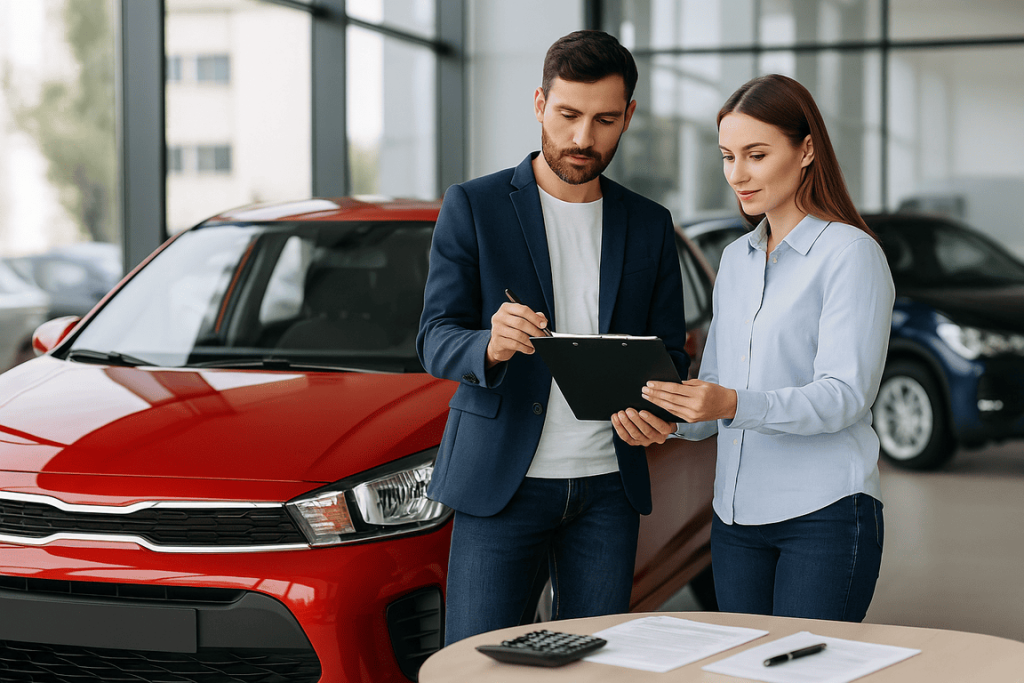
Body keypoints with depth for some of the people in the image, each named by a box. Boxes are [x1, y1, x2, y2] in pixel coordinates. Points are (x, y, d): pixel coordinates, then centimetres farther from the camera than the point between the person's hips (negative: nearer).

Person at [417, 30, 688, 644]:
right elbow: (436, 341, -7)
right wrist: (490, 346, -31)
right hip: (501, 479, -3)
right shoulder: (473, 207, -1)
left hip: (607, 485, 3)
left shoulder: (649, 225, 9)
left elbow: (669, 352, 11)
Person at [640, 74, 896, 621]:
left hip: (825, 514, -6)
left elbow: (845, 395, -15)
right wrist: (665, 416, -1)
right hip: (737, 515, 7)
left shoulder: (851, 253, -6)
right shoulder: (736, 258, 16)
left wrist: (736, 406, -29)